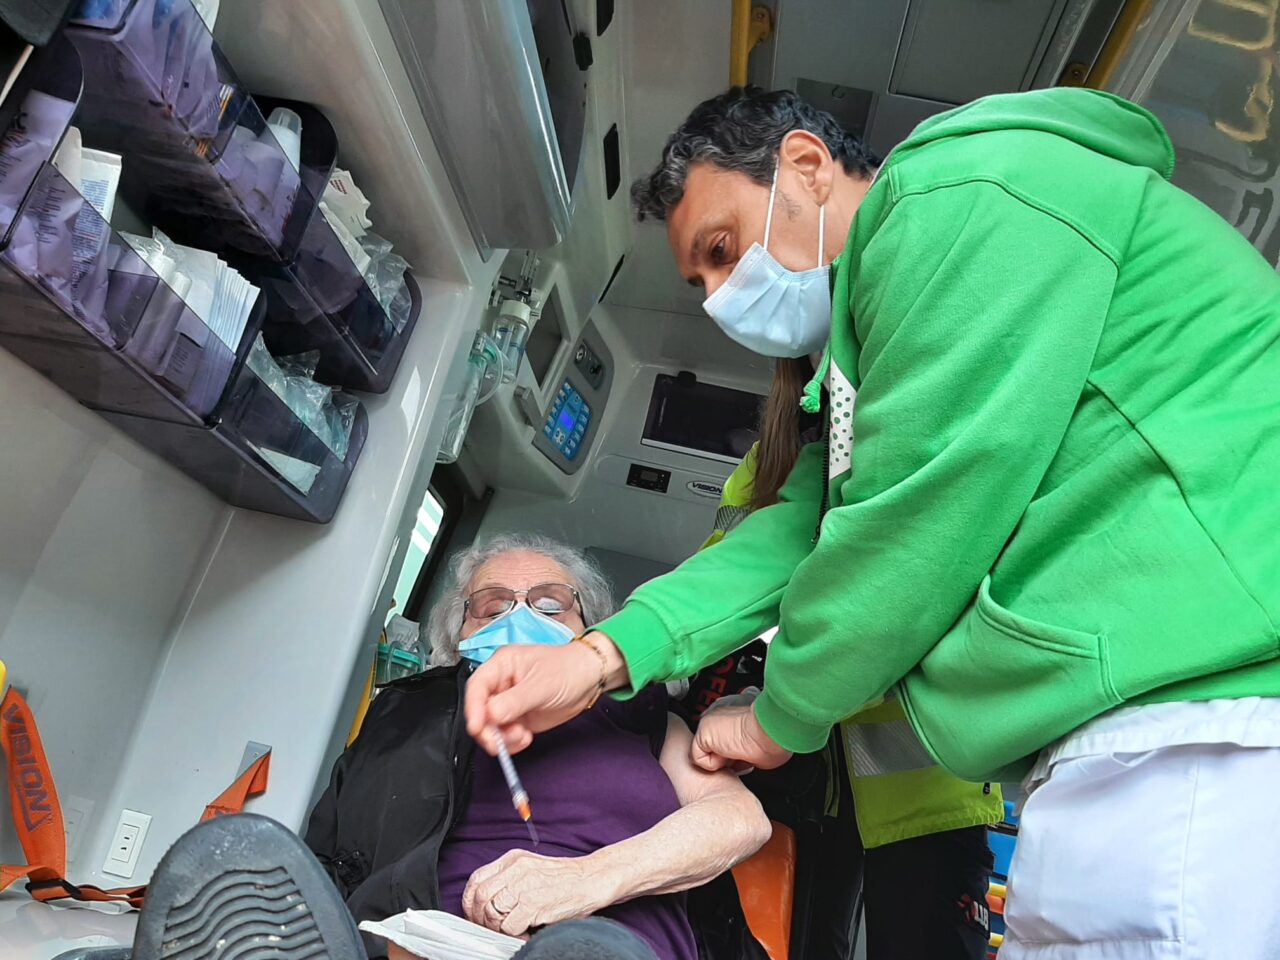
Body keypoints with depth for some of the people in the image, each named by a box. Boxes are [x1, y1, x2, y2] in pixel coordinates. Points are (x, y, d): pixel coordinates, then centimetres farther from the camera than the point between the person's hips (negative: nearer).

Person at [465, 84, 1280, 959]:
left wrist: (781, 718, 0)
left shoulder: (968, 197, -9)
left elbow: (919, 516, -16)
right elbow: (809, 524, 13)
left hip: (1200, 704, -9)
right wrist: (606, 655, 0)